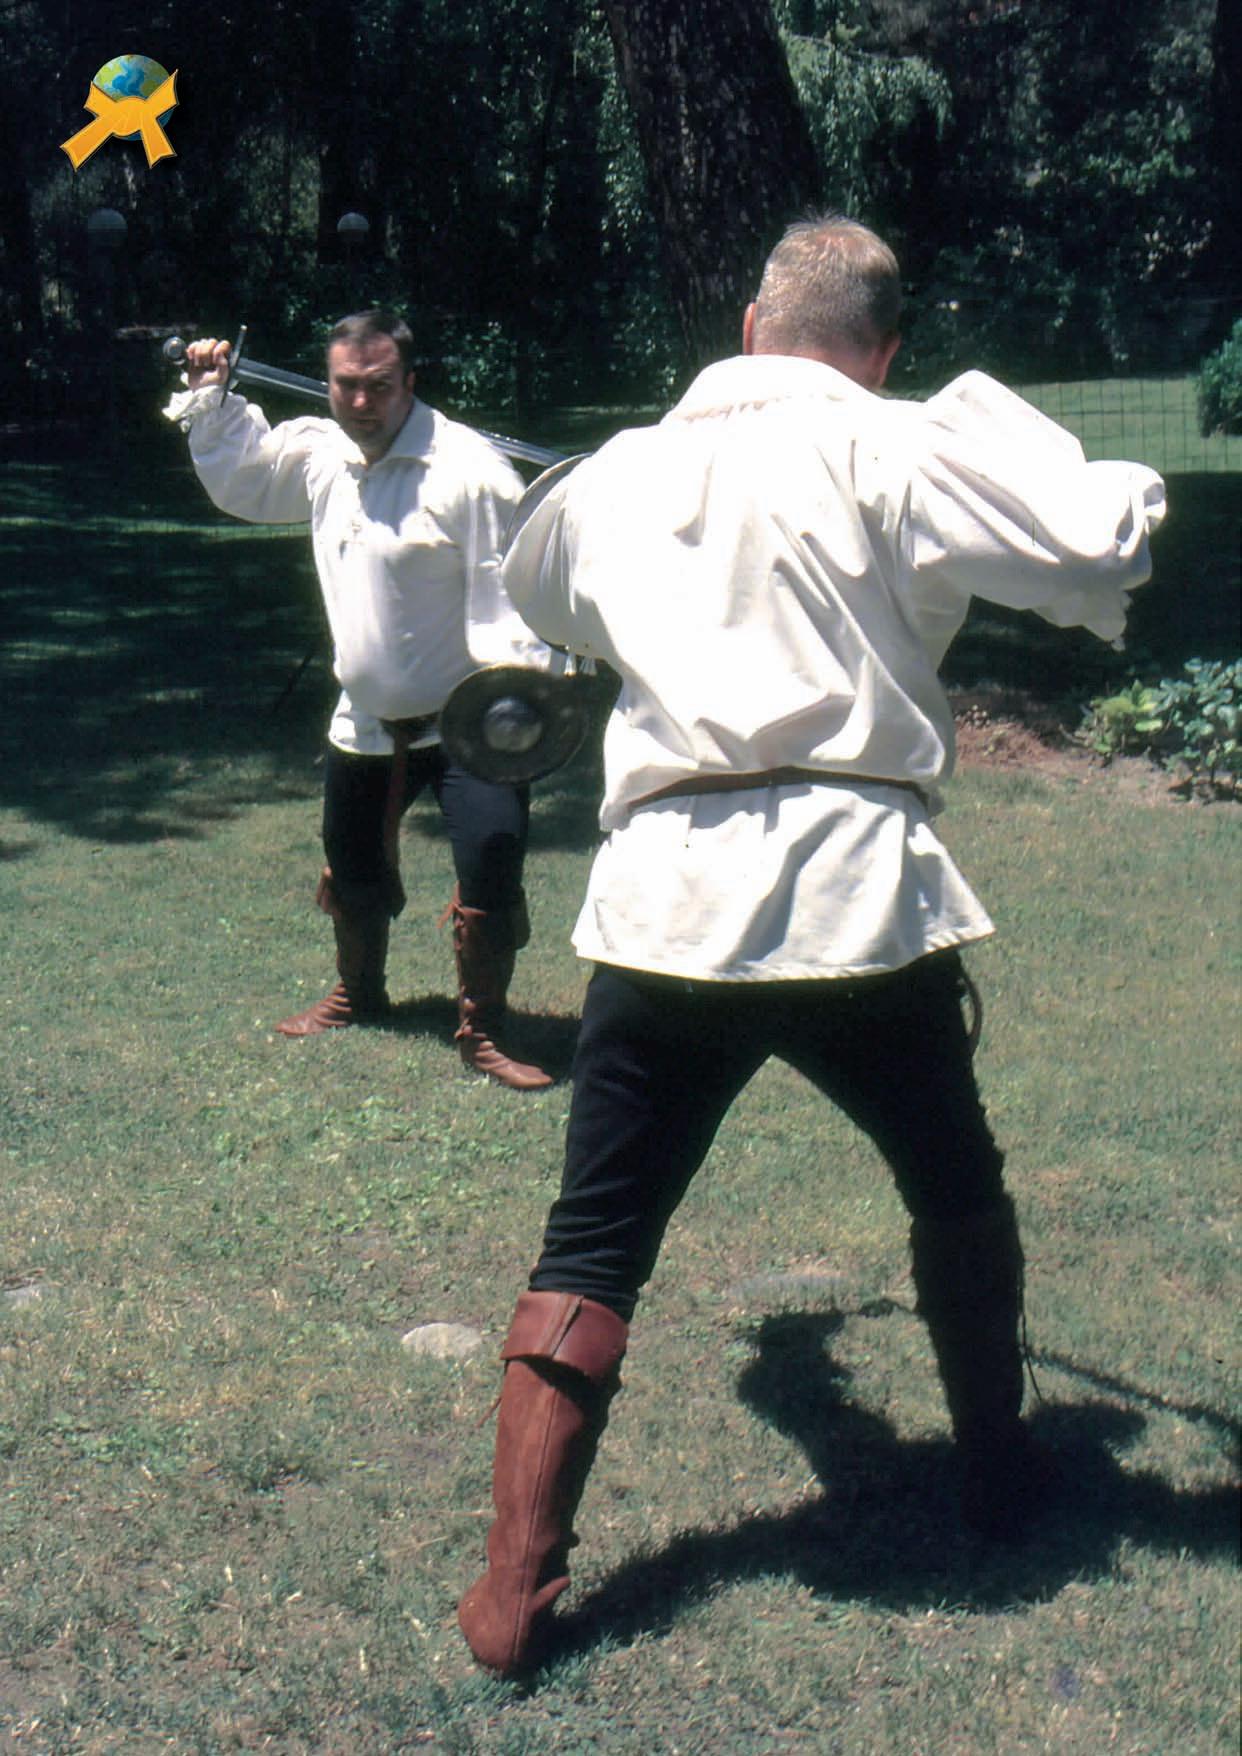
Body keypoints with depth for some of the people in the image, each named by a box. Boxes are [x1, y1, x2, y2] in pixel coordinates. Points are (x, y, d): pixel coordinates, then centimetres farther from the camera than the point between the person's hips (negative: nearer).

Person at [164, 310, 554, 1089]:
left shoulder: (468, 470, -21)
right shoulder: (321, 453, 2)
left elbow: (509, 592, -23)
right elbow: (243, 475, 23)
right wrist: (211, 399, 12)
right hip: (367, 721, 7)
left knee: (491, 877, -14)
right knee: (354, 874, 23)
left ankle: (482, 1030, 6)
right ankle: (359, 993, 49)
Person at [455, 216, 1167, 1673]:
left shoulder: (623, 470, 14)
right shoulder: (892, 450, 1)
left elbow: (534, 586, 35)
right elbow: (1092, 548, -7)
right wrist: (1133, 492, 16)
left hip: (662, 899, 2)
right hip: (855, 893, -2)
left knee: (590, 1251, 10)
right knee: (957, 1194, 24)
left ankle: (514, 1592, 6)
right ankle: (997, 1467, 40)